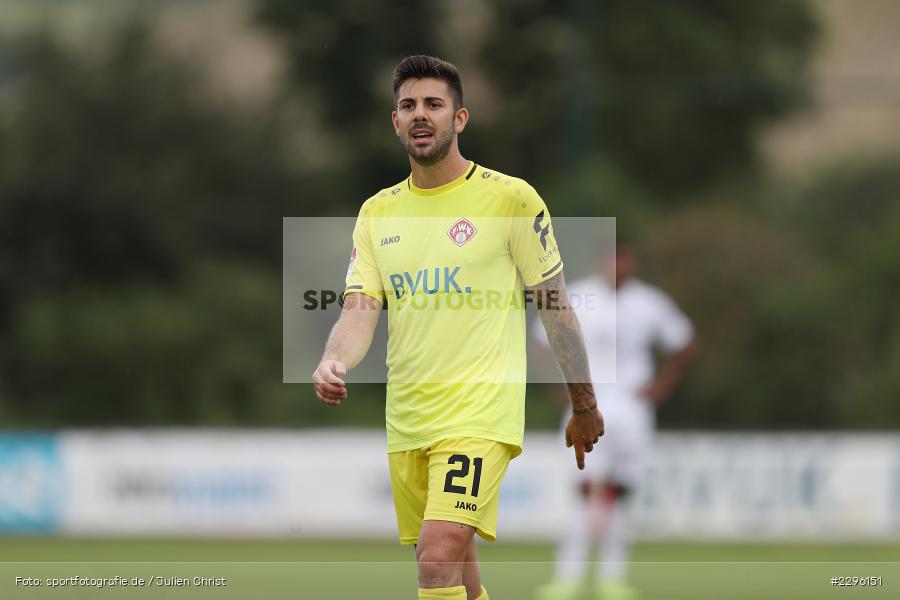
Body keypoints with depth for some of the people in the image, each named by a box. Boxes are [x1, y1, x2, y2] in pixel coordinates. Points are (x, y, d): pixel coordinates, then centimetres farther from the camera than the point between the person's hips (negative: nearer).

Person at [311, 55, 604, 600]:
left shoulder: (511, 198, -3)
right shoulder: (378, 212, 10)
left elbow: (556, 307, 2)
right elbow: (360, 310, 3)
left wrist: (585, 406, 6)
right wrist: (334, 364, -19)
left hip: (480, 412, -6)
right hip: (406, 421, 6)